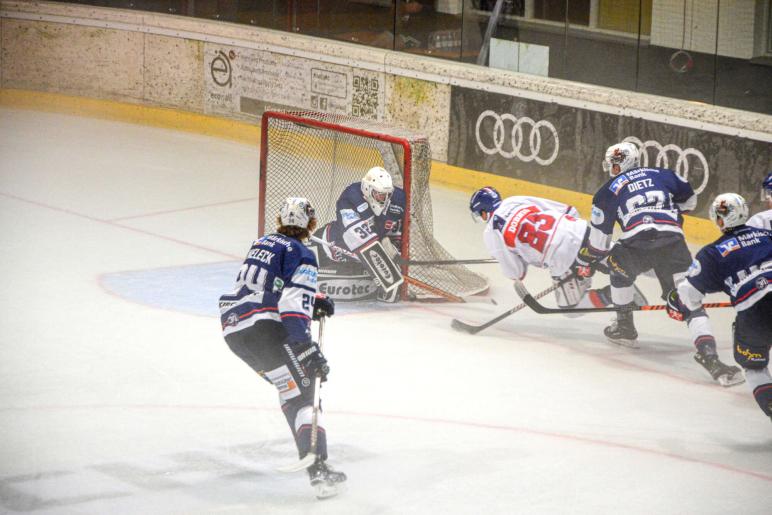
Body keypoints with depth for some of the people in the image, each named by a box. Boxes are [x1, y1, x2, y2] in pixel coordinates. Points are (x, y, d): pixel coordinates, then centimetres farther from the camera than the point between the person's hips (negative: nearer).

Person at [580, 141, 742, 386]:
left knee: (618, 264, 33)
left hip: (637, 245, -1)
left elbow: (599, 238, 19)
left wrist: (584, 260, 35)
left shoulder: (608, 191, 19)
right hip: (674, 244, 1)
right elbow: (689, 200, 33)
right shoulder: (661, 174, 25)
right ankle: (709, 355, -22)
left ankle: (625, 327, 41)